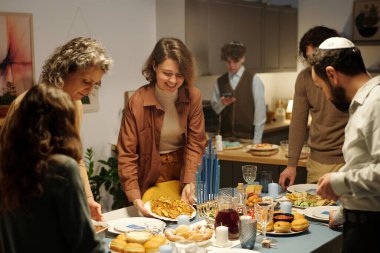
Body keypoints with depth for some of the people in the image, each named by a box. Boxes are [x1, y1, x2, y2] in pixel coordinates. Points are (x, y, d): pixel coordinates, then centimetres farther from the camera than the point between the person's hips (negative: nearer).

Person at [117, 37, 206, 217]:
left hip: (183, 175, 2)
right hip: (151, 180, -2)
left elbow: (195, 143, -8)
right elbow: (127, 153, -16)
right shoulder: (137, 102, -16)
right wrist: (135, 198, -26)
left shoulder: (193, 97, -8)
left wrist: (189, 183, -22)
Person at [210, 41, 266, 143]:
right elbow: (215, 108, 11)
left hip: (247, 138, -3)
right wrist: (222, 103, -11)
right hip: (225, 137, 3)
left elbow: (260, 111, -5)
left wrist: (256, 141, -9)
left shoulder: (254, 80, -3)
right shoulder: (220, 81, 7)